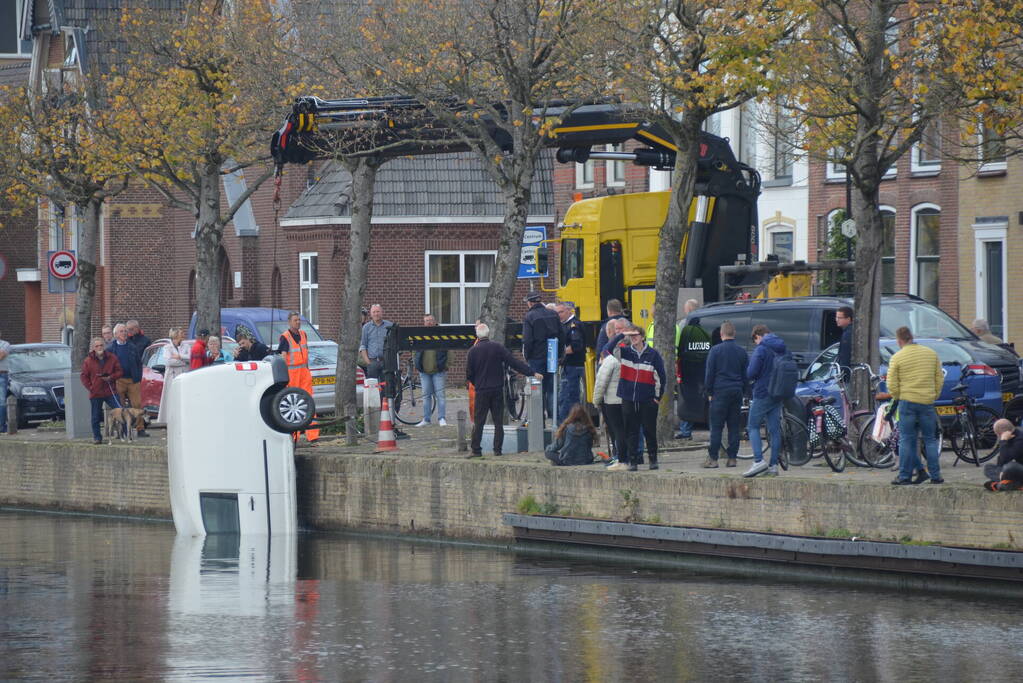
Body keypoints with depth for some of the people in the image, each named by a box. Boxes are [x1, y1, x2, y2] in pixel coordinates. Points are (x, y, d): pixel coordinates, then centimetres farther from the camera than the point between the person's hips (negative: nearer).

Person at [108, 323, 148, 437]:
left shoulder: (133, 348, 12)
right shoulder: (110, 349, 4)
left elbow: (139, 363, 14)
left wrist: (138, 378, 3)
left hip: (133, 380, 2)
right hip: (119, 381, -2)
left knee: (137, 405, -5)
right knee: (120, 407, 0)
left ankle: (140, 429, -5)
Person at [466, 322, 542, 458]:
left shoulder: (473, 351, -5)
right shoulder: (498, 348, -4)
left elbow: (469, 374, -1)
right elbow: (514, 363, -5)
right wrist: (532, 373, -2)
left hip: (481, 391, -1)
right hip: (497, 390, 1)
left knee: (478, 422, 1)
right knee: (498, 421, 7)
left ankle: (476, 450, -3)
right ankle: (497, 449, 6)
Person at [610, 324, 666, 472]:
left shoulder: (653, 355, 0)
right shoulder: (625, 352, 5)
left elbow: (660, 376, 3)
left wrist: (658, 396, 1)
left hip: (647, 400, -2)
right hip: (628, 399, 2)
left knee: (649, 431, 4)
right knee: (630, 432, 3)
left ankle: (653, 459, 16)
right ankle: (633, 461, 7)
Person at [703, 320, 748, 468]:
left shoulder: (715, 350, -5)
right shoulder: (742, 352, 7)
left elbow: (709, 373, -4)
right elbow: (746, 374, 11)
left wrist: (709, 392, 4)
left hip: (720, 391, -4)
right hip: (737, 392, 4)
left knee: (716, 427, -2)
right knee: (734, 427, 6)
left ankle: (713, 458, -5)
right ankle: (732, 458, 4)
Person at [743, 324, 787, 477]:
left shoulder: (761, 349, -13)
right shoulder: (782, 349, 9)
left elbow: (751, 373, -17)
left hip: (763, 393, -7)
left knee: (753, 427, 0)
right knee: (775, 429, 8)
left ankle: (759, 461, -14)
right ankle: (774, 465, 6)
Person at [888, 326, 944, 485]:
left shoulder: (897, 358, -6)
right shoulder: (931, 353, 6)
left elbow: (892, 384, -7)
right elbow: (939, 378, 9)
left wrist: (897, 398, 10)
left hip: (907, 402, -3)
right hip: (927, 402, 3)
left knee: (906, 440, 3)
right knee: (930, 440, 11)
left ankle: (905, 476, 2)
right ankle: (935, 475, 9)